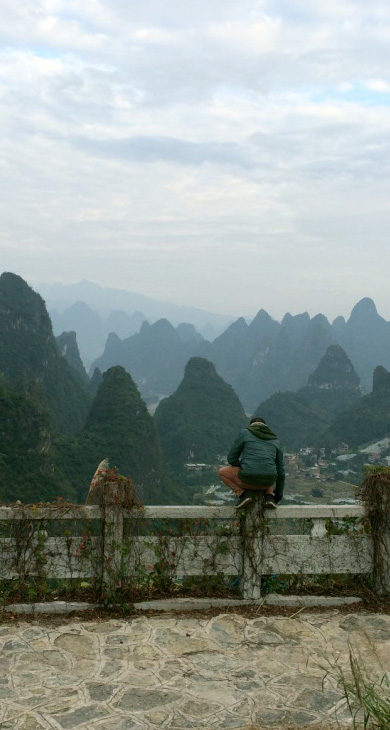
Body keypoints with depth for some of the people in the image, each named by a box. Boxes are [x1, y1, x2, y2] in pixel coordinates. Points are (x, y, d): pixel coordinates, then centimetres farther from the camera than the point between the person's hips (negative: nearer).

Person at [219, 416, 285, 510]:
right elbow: (280, 471, 23)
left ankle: (242, 494, 3)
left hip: (248, 479, -4)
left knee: (222, 471, 27)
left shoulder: (244, 433, 8)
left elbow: (232, 458, 9)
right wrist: (279, 493, 35)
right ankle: (269, 495, 13)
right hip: (267, 482, 4)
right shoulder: (275, 441, 18)